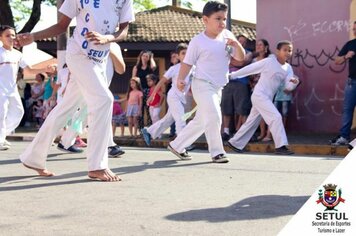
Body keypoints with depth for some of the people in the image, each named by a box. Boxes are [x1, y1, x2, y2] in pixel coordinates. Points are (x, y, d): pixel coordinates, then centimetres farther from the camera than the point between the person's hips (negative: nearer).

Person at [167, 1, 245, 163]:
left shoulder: (227, 36, 3)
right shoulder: (198, 41, -10)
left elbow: (240, 57, 1)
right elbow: (188, 62, -4)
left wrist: (236, 44, -18)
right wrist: (181, 79, -18)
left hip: (218, 88, 7)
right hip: (202, 85, -7)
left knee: (200, 121, 14)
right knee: (214, 117, -20)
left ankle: (176, 145, 27)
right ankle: (217, 152, -8)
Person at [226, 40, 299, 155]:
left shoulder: (288, 68, 7)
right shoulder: (268, 62, -12)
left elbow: (288, 86, -1)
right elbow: (249, 69, -5)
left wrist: (293, 82, -25)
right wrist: (232, 75, 1)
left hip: (268, 98, 8)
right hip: (259, 95, -8)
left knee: (252, 122, 16)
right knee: (276, 117, -19)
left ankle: (234, 143, 28)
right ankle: (281, 146, -20)